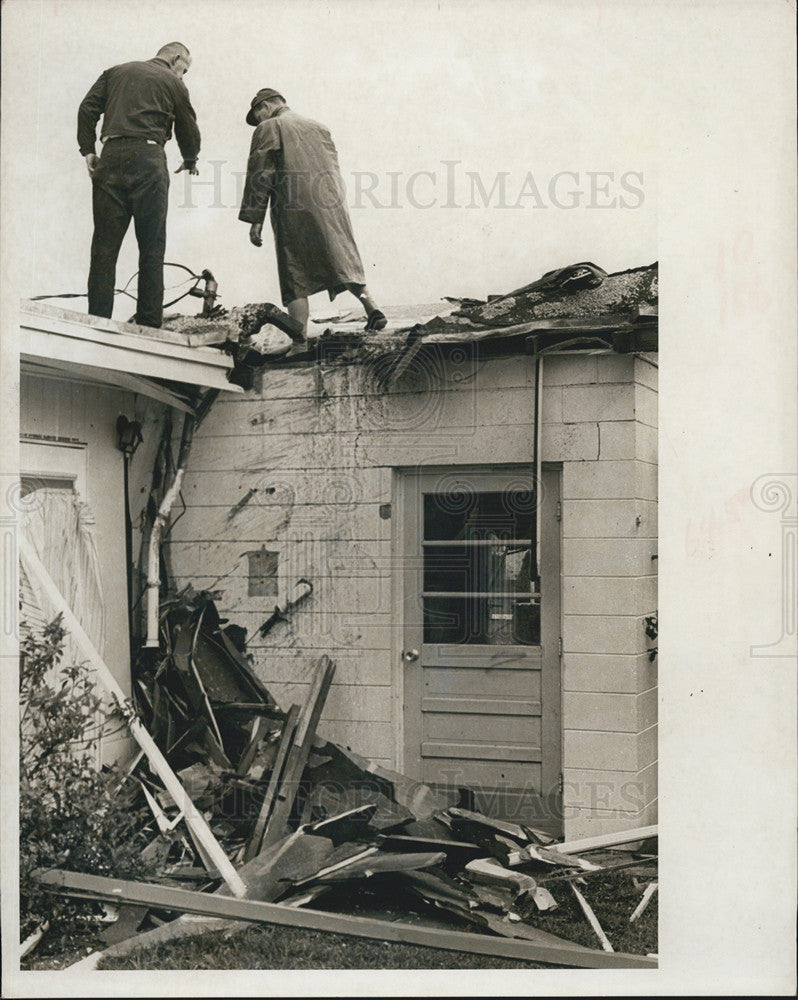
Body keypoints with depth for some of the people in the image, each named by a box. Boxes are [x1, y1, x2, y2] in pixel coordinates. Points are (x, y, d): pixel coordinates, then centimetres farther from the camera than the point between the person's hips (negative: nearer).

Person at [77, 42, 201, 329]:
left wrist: (88, 150, 10)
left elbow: (87, 108, 10)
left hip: (111, 159, 3)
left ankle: (97, 322, -4)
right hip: (148, 160, -3)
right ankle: (149, 323, -2)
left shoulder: (116, 72, 21)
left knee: (104, 247, 1)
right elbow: (188, 130, 15)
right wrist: (190, 160, 33)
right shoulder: (173, 83, 11)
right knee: (152, 249, 1)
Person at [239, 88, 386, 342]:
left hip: (293, 211, -5)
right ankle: (371, 307, -5)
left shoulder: (268, 129, 4)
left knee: (295, 277, -2)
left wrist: (255, 220, -4)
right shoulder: (319, 128, 21)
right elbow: (334, 170, 19)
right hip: (331, 208, 5)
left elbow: (259, 175, -4)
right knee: (343, 263, 13)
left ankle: (301, 337, -7)